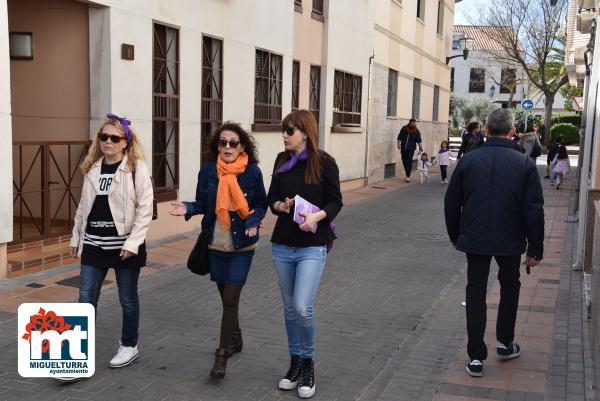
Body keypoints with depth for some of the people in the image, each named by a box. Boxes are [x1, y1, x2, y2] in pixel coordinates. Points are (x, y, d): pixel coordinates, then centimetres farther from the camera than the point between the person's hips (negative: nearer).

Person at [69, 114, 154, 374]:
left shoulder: (137, 168, -9)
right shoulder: (92, 168, 8)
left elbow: (145, 209, -13)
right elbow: (83, 206, 15)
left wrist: (132, 243, -18)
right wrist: (76, 238, 16)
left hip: (124, 245, -5)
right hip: (94, 245, 5)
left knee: (128, 300, 10)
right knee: (86, 301, 3)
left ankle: (129, 346, 29)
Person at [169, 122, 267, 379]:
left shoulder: (252, 172, -8)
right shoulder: (208, 170, -3)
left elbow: (261, 204, 1)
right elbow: (203, 204, 3)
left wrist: (253, 221, -18)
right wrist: (187, 208, -17)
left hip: (242, 246, -3)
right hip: (216, 244, 3)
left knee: (230, 298, -7)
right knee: (226, 296, 16)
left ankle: (222, 355, 1)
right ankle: (235, 339, 39)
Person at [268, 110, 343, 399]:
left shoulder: (324, 162, -7)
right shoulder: (282, 160, 6)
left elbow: (335, 201, -5)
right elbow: (271, 197, 10)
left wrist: (316, 216, -23)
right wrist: (281, 206, -12)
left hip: (312, 246, -5)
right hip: (282, 245, 5)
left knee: (302, 308, -12)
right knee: (289, 307, 12)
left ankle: (308, 363, 12)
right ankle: (295, 362, 29)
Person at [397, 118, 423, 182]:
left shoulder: (416, 131, -3)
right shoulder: (404, 129, 1)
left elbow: (419, 140, -4)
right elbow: (399, 137, 4)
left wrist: (420, 149, -10)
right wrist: (399, 144, -9)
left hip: (411, 149, -3)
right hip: (403, 148, 3)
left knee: (409, 162, -8)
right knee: (404, 162, 9)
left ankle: (408, 176, -6)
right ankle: (408, 174, 25)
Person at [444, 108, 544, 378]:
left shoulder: (468, 161, -5)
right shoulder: (524, 164, -10)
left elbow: (452, 203, 2)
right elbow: (534, 210, -9)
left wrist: (455, 235, 16)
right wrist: (535, 249, -1)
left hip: (475, 239, 1)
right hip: (510, 241, 0)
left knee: (475, 293, 9)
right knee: (509, 288, 22)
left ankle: (476, 357, 8)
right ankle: (505, 344, 34)